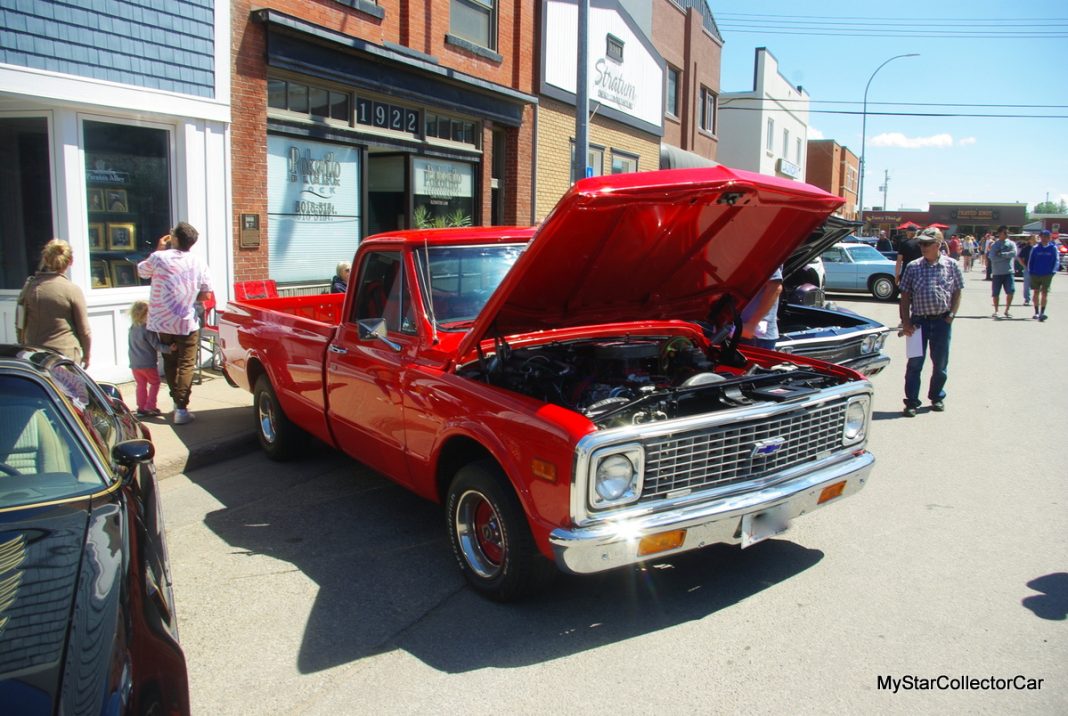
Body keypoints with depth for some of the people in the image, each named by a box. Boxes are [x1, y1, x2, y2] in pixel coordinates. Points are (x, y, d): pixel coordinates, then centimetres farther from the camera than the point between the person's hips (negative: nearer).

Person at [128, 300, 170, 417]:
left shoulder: (132, 328, 5)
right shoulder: (149, 329, -18)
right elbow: (156, 346, -19)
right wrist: (169, 348, -22)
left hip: (134, 363, 6)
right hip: (148, 363, -6)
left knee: (141, 385, 13)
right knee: (154, 383, 8)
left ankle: (141, 408, 15)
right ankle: (150, 406, 3)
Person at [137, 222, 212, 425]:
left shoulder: (159, 257, -7)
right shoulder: (198, 263, -4)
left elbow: (141, 271, 13)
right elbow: (205, 293, -2)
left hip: (161, 322, 2)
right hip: (187, 324, -1)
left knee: (170, 363, 18)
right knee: (186, 365, 2)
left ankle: (177, 401, 27)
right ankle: (181, 409, -6)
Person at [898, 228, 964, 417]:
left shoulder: (951, 265, 2)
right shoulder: (913, 267, 2)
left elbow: (957, 293, 7)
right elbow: (905, 296, 3)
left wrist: (951, 315, -5)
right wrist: (905, 321, -3)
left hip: (942, 320, 0)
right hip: (919, 320, 0)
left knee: (940, 362, 11)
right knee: (915, 362, 0)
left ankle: (937, 397, 28)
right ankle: (912, 402, 6)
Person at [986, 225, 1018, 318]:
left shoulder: (1011, 243, 5)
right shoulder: (994, 245, 3)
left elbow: (1014, 253, -14)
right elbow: (993, 258, -12)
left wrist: (1001, 254, -12)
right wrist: (1006, 256, -11)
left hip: (1008, 272, 0)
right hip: (997, 273, 0)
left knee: (1011, 291, -11)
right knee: (995, 293, 5)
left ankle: (1007, 311, 5)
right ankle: (996, 311, 23)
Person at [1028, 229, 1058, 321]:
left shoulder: (1053, 248, 0)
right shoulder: (1035, 248, 3)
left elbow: (1056, 261, 0)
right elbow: (1031, 261, 8)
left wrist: (1052, 272, -10)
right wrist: (1030, 272, 0)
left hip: (1047, 275, -2)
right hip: (1035, 274, 2)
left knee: (1044, 293, -9)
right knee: (1036, 293, 10)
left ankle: (1042, 312, -12)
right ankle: (1036, 312, 22)